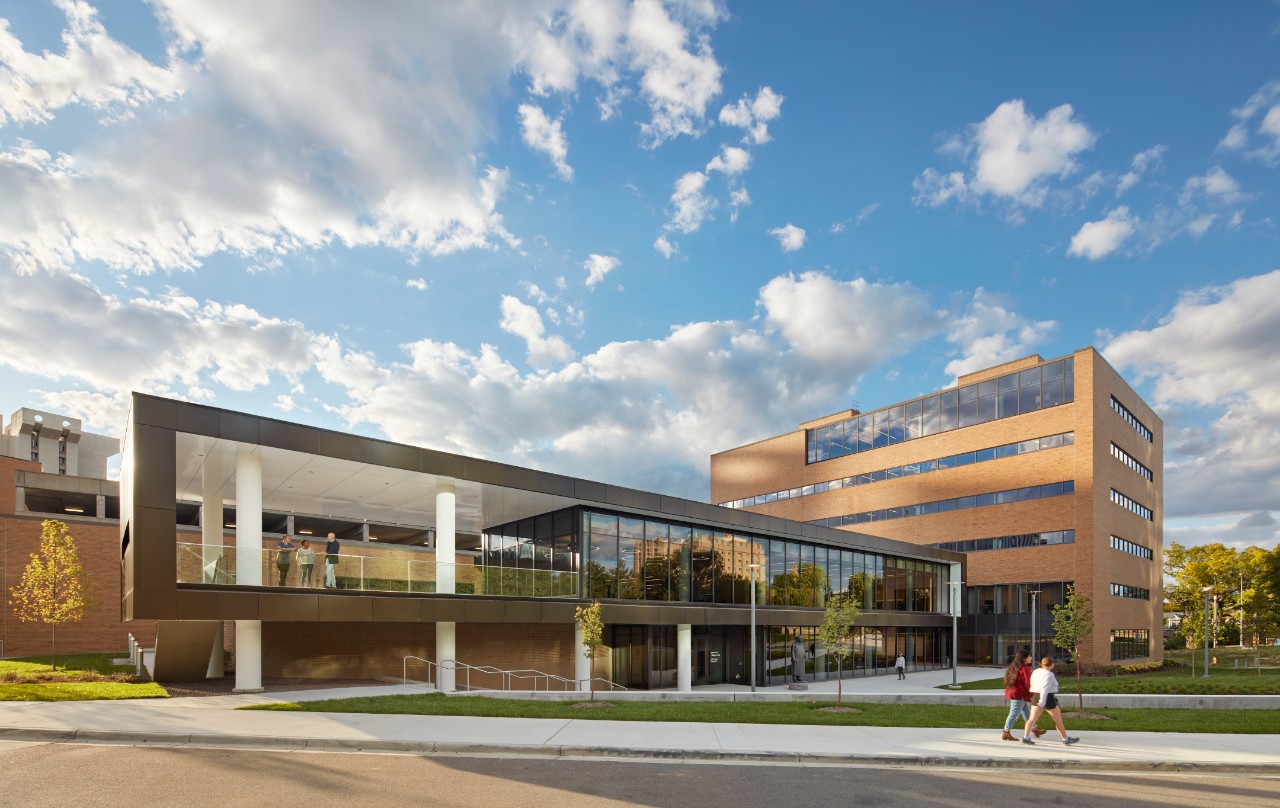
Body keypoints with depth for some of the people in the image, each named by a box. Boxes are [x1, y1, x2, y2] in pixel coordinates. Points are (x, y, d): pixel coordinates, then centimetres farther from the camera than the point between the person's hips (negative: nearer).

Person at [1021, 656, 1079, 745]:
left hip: (1037, 697, 7)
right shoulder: (1049, 674, -16)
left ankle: (1026, 737, -6)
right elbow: (1045, 688, -25)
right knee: (1058, 720, 10)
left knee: (1032, 718, 3)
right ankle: (1066, 739, 21)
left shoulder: (1036, 671, 9)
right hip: (1048, 698, -7)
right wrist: (1042, 702, -28)